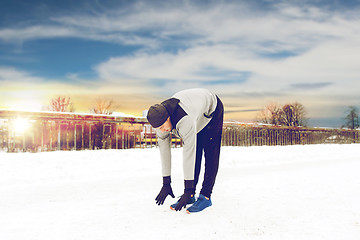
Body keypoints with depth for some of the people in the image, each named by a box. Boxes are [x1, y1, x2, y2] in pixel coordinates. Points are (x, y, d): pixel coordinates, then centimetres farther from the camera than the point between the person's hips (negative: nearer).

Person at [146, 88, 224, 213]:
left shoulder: (185, 120, -46)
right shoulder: (159, 119, -24)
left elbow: (188, 155, -43)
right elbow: (164, 151, -18)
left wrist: (188, 190, -38)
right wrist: (166, 183, -15)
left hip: (212, 110, -5)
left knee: (210, 155, -12)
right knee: (195, 155, -2)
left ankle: (205, 197, -8)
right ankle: (190, 196, 3)